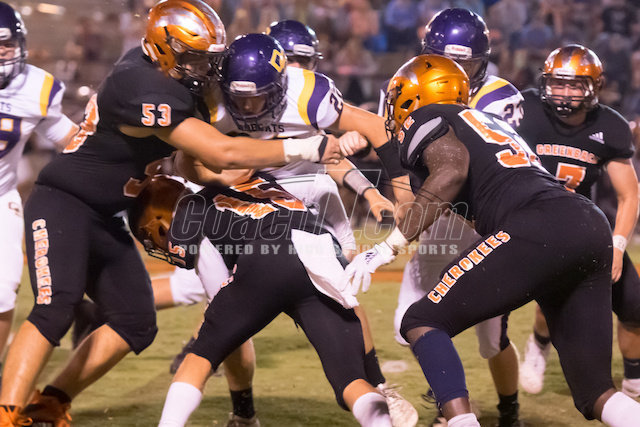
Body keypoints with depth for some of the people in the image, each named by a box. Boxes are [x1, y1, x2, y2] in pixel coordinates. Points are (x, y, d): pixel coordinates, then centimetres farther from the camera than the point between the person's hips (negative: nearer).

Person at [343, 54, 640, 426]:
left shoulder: (424, 119, 11)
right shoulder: (490, 122, 34)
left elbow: (452, 169, -8)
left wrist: (386, 249, -9)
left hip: (539, 226, -8)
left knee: (423, 322, 1)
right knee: (595, 391, 12)